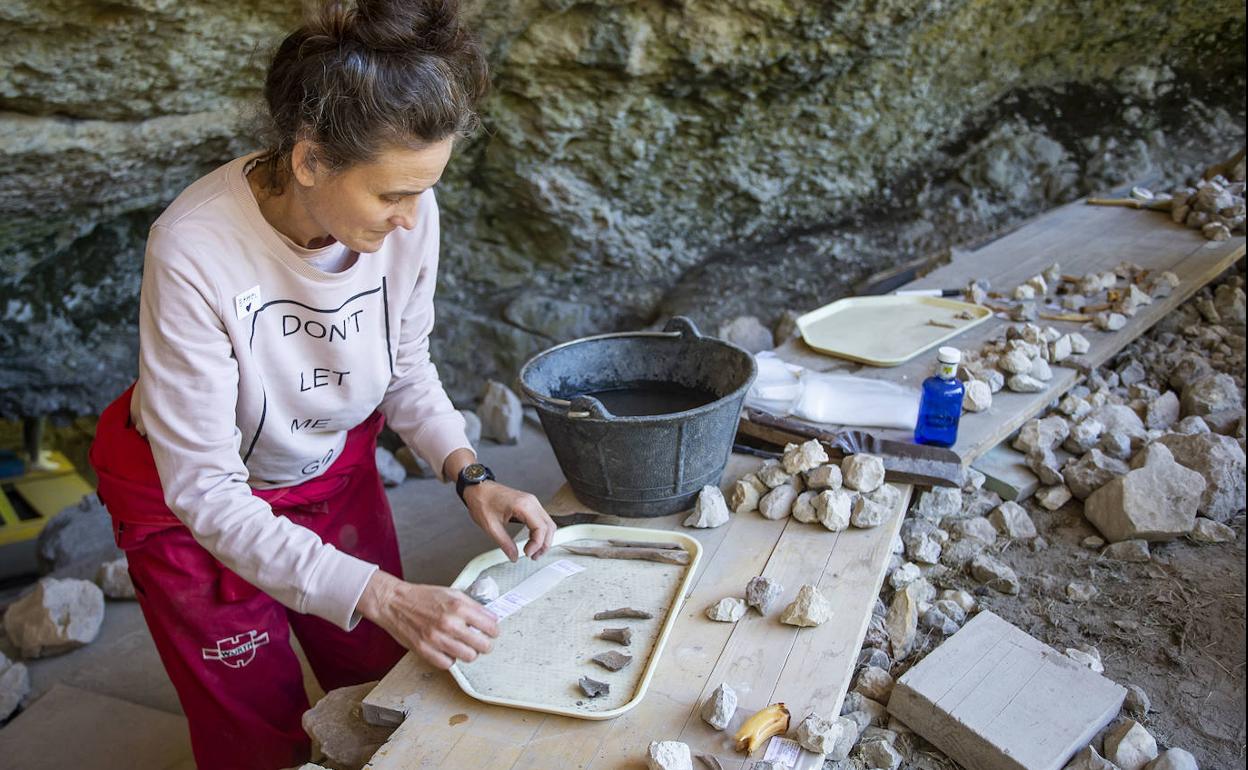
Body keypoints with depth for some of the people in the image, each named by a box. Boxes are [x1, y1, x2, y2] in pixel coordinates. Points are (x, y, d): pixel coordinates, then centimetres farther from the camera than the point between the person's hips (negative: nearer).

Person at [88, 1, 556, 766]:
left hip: (336, 470, 4)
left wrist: (469, 473, -17)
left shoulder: (407, 214, -23)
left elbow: (406, 366, -3)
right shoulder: (196, 252, -35)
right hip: (195, 501, -3)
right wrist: (381, 597, -36)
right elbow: (206, 493, -29)